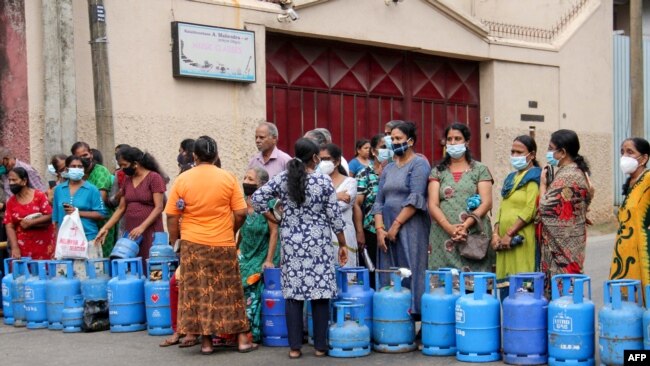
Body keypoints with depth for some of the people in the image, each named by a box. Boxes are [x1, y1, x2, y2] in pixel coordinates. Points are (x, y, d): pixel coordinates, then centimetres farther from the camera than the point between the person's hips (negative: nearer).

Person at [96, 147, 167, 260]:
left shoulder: (154, 177, -3)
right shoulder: (127, 180, 14)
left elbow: (158, 207, -10)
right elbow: (121, 208, 17)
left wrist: (142, 227, -19)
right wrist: (106, 227, 6)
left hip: (150, 232, -5)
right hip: (130, 234, 5)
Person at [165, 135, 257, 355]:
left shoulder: (182, 180, -3)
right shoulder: (228, 178, -3)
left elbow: (171, 216, -1)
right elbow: (241, 213, -3)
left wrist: (174, 240, 11)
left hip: (193, 244, 0)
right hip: (223, 245, 0)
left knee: (198, 293, 6)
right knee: (229, 292, 9)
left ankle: (206, 341, 8)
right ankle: (242, 339, 12)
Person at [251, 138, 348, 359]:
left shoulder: (282, 179, 1)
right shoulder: (324, 181, -6)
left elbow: (257, 198, -3)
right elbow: (334, 216, -5)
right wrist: (342, 244, 5)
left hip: (291, 242, 3)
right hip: (318, 242, -2)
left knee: (293, 293, 5)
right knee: (320, 292, 4)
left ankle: (294, 347, 7)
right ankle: (320, 346, 8)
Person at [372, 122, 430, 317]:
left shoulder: (419, 164, -2)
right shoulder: (388, 169, 18)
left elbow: (415, 199, -12)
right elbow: (379, 201, 13)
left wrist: (396, 224, -14)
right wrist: (380, 229, 0)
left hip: (410, 229, -6)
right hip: (388, 231, 6)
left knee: (410, 272, -8)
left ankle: (414, 312, -4)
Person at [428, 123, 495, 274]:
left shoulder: (480, 170, 10)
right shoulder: (438, 172, 14)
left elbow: (486, 203, 0)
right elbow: (433, 205, 3)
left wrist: (466, 225, -14)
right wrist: (450, 228, -13)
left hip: (474, 235, -1)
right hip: (444, 237, 1)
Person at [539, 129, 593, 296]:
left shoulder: (566, 176, -18)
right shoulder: (577, 171, 12)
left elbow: (546, 208, -19)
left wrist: (543, 184, -6)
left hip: (561, 244, -10)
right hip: (571, 243, 10)